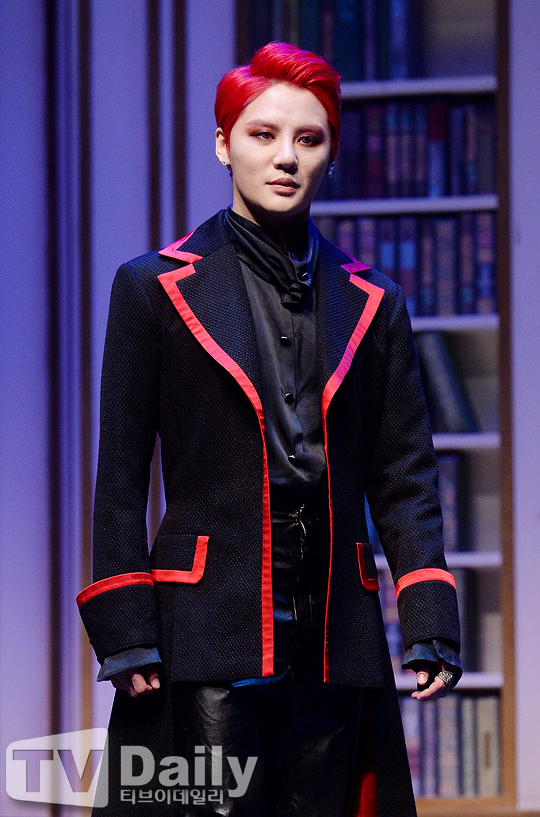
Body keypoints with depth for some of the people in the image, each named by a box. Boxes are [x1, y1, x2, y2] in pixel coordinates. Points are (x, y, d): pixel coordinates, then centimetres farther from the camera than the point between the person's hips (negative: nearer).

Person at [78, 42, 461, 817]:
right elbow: (120, 477, 3)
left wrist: (430, 623, -1)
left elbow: (404, 477, 11)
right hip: (207, 628, -3)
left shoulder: (373, 304, 13)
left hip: (337, 632, 3)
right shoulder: (156, 287, 6)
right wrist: (123, 630, -5)